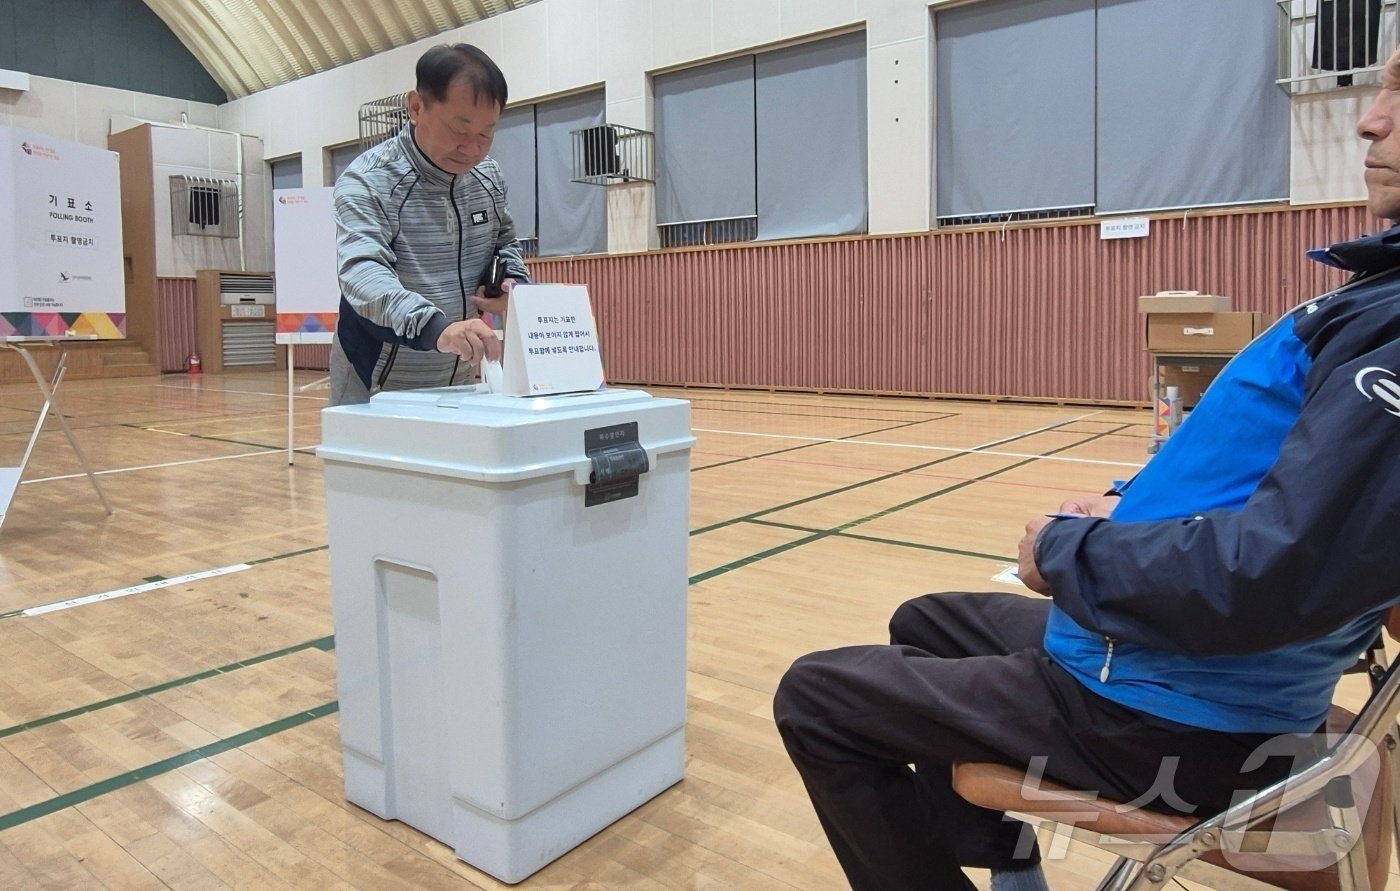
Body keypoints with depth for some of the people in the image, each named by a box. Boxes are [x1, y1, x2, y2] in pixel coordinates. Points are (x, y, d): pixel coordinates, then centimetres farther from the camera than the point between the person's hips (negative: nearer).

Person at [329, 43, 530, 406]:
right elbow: (363, 274, -34)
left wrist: (514, 282, -6)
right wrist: (435, 328, -52)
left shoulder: (488, 177, -1)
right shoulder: (367, 182, -18)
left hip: (457, 385, 5)